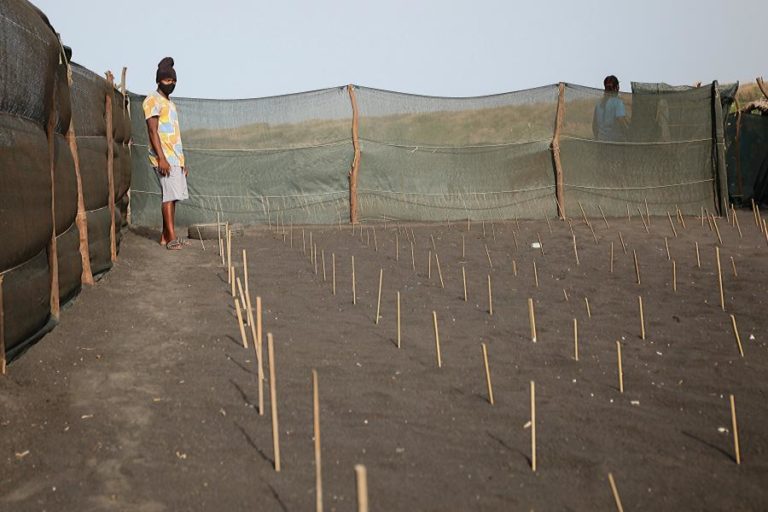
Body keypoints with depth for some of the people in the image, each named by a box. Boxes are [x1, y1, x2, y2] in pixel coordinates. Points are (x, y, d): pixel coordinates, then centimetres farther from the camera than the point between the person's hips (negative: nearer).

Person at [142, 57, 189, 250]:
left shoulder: (170, 103, 23)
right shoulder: (153, 100, -5)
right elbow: (153, 131, -14)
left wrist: (182, 160, 21)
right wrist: (161, 158, -22)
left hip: (175, 157, 9)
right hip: (164, 157, -9)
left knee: (172, 196, 6)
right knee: (170, 195, -14)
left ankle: (166, 236, 9)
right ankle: (171, 238, -15)